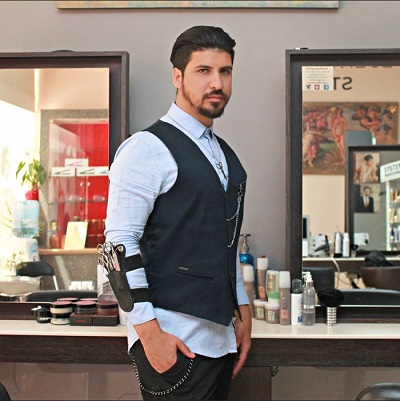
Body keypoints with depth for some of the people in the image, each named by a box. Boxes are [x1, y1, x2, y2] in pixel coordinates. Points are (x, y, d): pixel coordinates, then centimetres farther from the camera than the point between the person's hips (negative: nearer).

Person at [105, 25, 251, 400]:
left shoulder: (226, 156, 15)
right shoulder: (148, 148, -9)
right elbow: (120, 242, -15)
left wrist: (242, 313, 16)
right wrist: (149, 330, -18)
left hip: (221, 336, 7)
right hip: (174, 340, -7)